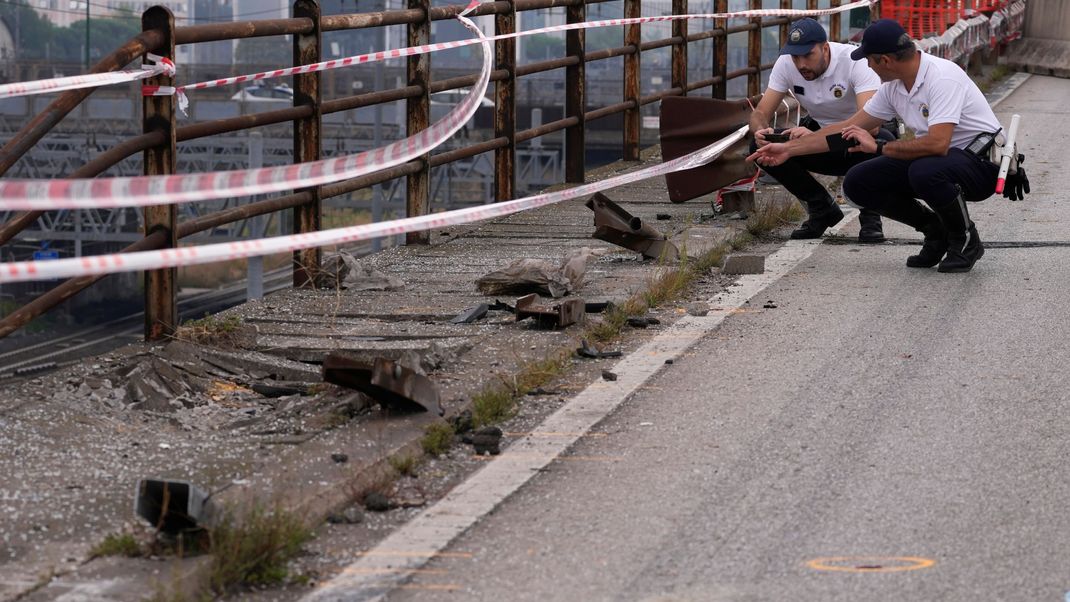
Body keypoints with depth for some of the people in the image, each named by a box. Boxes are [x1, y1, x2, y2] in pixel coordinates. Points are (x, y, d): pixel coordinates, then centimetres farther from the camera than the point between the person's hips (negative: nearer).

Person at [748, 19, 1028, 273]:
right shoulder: (894, 87, 2)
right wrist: (788, 149, 10)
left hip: (982, 160, -8)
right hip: (936, 159, 8)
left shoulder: (942, 77, -25)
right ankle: (936, 231, 10)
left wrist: (879, 147, -24)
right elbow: (849, 128, 11)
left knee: (925, 172, -40)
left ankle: (966, 240, -11)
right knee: (858, 182, -4)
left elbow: (938, 144, -36)